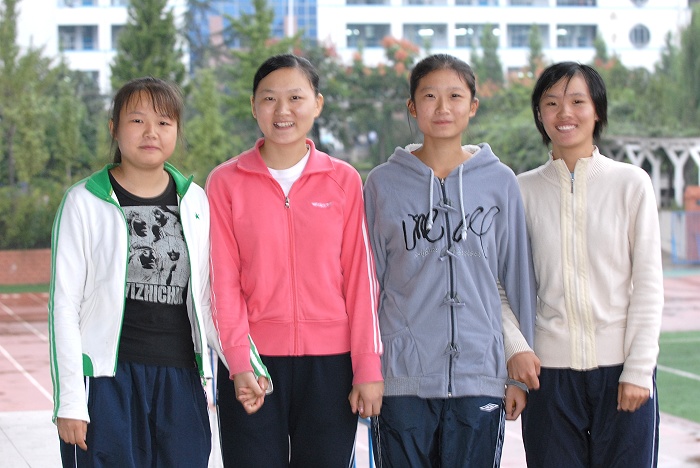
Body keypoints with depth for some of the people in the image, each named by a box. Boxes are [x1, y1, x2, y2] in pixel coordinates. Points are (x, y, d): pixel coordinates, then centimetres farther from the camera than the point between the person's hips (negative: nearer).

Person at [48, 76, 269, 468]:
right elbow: (64, 305, -2)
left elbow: (205, 301, 14)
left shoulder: (194, 202, 10)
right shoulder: (85, 202, 1)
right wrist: (69, 400, -7)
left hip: (181, 381, 3)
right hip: (107, 381, -3)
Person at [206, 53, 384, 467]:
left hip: (329, 362, 1)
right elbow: (223, 280, 0)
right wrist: (238, 361, -9)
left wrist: (368, 367, 0)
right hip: (252, 361, -1)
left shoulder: (344, 181, 5)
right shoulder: (226, 182, 3)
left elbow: (360, 275, 4)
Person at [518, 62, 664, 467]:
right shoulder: (524, 190, 5)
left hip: (622, 367, -1)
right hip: (551, 371, 1)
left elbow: (648, 284, 0)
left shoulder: (631, 183, 2)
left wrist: (639, 369, -6)